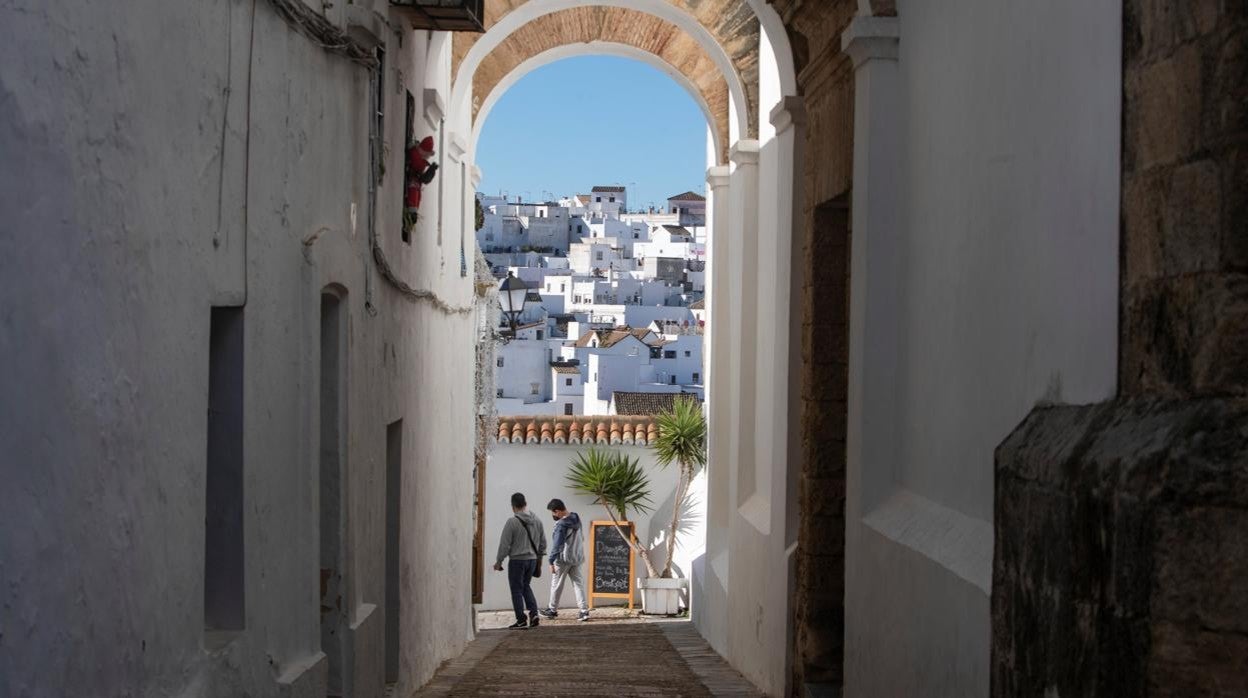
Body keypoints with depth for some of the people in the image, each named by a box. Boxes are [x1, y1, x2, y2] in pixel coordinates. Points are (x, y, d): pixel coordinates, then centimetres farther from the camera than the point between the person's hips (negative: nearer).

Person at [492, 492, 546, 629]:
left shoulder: (512, 522, -14)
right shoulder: (537, 520, 5)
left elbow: (505, 544, -11)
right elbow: (543, 542, 12)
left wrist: (499, 561, -2)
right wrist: (539, 556, 25)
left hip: (517, 560, -6)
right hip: (532, 559, 6)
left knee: (517, 589, 3)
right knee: (526, 586, 20)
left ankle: (521, 619, 3)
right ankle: (533, 613, 6)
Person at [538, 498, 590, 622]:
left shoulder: (561, 525, -22)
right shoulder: (576, 518, 3)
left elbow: (556, 545, -23)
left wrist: (551, 562, -19)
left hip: (563, 559, -7)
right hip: (577, 557, 7)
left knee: (556, 584, 9)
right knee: (578, 583, 7)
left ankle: (552, 609, 22)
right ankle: (584, 610, -1)